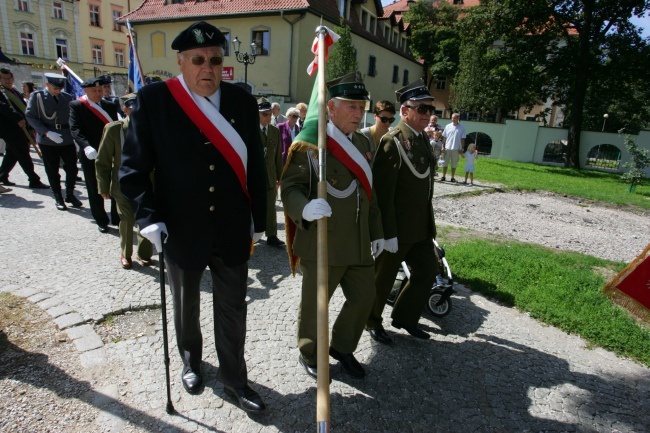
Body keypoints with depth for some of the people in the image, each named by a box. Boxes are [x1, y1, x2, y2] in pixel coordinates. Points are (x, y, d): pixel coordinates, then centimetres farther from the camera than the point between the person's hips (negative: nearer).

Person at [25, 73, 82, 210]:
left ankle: (70, 194, 24)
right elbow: (30, 117, -5)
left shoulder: (67, 97, 6)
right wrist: (47, 132, -18)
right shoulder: (36, 96, -2)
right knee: (52, 171, 5)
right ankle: (58, 199, 19)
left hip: (67, 139, 2)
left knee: (72, 168, 4)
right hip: (47, 141, -2)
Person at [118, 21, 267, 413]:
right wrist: (149, 216, -18)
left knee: (233, 309, 13)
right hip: (182, 230, -1)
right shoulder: (154, 100, -9)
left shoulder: (242, 101, -2)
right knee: (187, 305, 23)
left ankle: (234, 379, 35)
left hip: (233, 231, 1)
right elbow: (133, 166, -7)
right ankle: (191, 360, 52)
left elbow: (256, 167, 0)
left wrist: (259, 220, 3)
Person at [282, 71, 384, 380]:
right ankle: (309, 355, 39)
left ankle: (341, 347, 41)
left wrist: (376, 232, 17)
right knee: (314, 303, 11)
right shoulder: (309, 143, -11)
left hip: (358, 243, 7)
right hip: (322, 243, -6)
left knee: (364, 297, 15)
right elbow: (290, 187, -15)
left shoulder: (363, 143, 11)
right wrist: (305, 208, -36)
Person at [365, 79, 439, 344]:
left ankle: (404, 317, 36)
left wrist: (429, 221, 16)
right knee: (383, 278, 9)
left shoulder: (423, 139, 9)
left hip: (421, 228, 9)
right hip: (397, 230, -9)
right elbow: (383, 192, -22)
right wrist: (388, 233, -22)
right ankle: (372, 322, 32)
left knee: (428, 271, 16)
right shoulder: (392, 142, -18)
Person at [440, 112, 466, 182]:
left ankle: (453, 177, 15)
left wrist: (462, 148, -3)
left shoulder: (462, 128, 1)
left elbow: (463, 139, 2)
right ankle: (444, 176, 14)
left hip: (456, 149, -1)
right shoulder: (448, 126, 4)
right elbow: (444, 137, 6)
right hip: (447, 148, 1)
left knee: (454, 164, 6)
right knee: (445, 163, 5)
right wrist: (443, 146, -1)